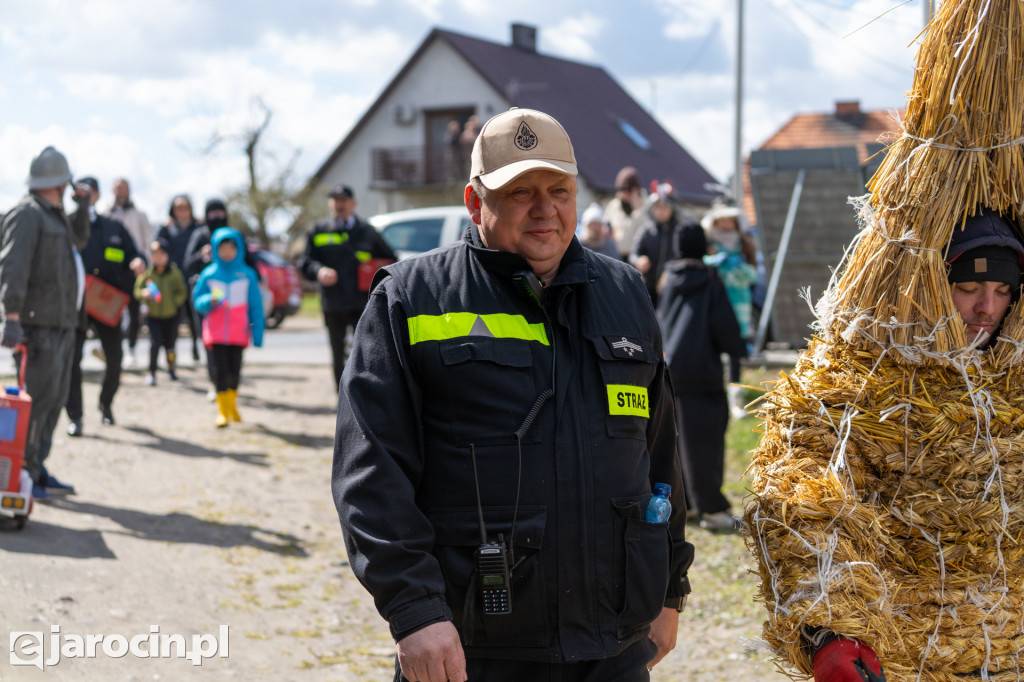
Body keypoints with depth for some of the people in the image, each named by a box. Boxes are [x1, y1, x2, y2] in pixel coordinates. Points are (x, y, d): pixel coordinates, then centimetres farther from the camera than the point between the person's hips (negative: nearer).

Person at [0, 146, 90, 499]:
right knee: (39, 397, -11)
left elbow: (78, 240, 38)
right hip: (40, 322, -10)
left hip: (63, 323, 10)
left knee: (55, 398, 12)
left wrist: (82, 205, 23)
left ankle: (38, 469, 18)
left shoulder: (53, 214, 20)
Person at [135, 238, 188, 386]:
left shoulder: (174, 273, -3)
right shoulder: (147, 273, -5)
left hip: (170, 315, 1)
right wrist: (144, 293, -19)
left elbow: (182, 292, 3)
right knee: (155, 342, -14)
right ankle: (151, 372, -3)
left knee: (169, 344, 10)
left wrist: (174, 300, -15)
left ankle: (171, 369, 36)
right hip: (152, 315, -1)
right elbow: (137, 290, 2)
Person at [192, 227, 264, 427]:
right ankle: (223, 411, 2)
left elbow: (255, 306, 4)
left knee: (235, 371, 6)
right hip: (215, 333, 0)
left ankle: (232, 405, 25)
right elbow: (197, 300, 6)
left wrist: (257, 332, 1)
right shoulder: (209, 274, 2)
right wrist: (209, 301, -16)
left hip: (238, 334, 0)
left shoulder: (247, 274, 1)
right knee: (220, 371, -3)